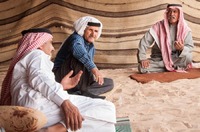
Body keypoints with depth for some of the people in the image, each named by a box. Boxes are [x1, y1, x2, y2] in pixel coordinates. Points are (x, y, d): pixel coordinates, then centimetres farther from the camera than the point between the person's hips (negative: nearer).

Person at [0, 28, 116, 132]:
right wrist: (65, 102, -24)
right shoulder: (37, 54, 12)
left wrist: (60, 86, 25)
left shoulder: (22, 61, 40)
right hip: (39, 103, -9)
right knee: (105, 110, -12)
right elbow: (38, 78, -12)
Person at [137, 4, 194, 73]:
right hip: (159, 59, 1)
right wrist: (142, 58, -23)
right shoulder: (158, 26, -9)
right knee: (142, 67, -27)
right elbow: (144, 42, -11)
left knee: (188, 56, -33)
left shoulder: (185, 29, -7)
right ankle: (175, 67, -13)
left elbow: (190, 47, -8)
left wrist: (182, 48, -32)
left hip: (175, 59, -1)